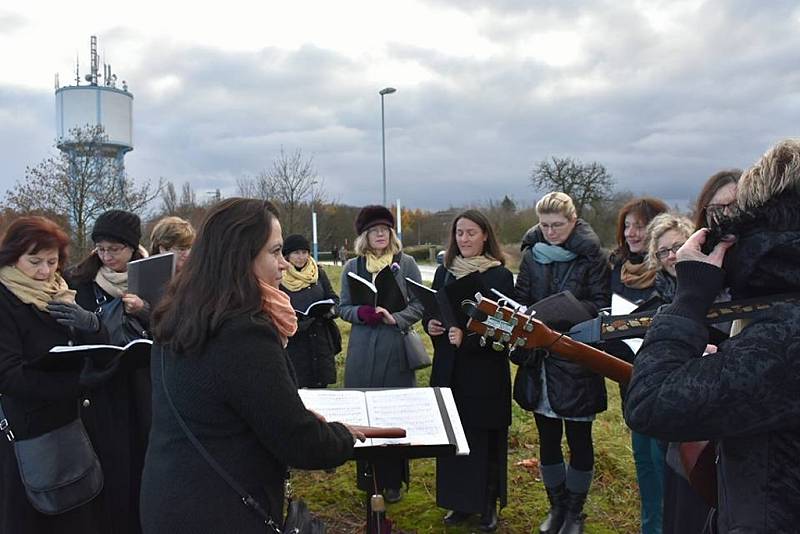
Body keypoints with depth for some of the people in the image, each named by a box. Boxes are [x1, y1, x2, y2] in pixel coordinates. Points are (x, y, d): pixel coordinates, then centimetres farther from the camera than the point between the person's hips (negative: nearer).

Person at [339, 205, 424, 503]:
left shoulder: (406, 263, 3)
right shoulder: (352, 267, 8)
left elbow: (419, 304, 1)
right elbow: (343, 308, 8)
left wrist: (396, 318, -16)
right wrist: (362, 313, -13)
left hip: (397, 348, -1)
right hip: (362, 350, 2)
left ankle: (393, 481, 18)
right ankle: (369, 480, 20)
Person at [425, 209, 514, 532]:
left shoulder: (500, 276, -6)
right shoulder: (443, 272, 9)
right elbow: (429, 312, 15)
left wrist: (467, 336, -23)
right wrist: (430, 325, -8)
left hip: (485, 371, -4)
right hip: (449, 369, 4)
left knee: (485, 439, 3)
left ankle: (488, 506, 20)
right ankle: (459, 502, 23)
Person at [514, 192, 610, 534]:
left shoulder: (592, 257, -6)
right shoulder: (532, 254, 5)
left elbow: (602, 305, -9)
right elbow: (521, 300, 7)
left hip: (577, 362, -3)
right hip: (540, 360, 4)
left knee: (579, 438, 10)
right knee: (547, 438, 14)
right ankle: (556, 506, 32)